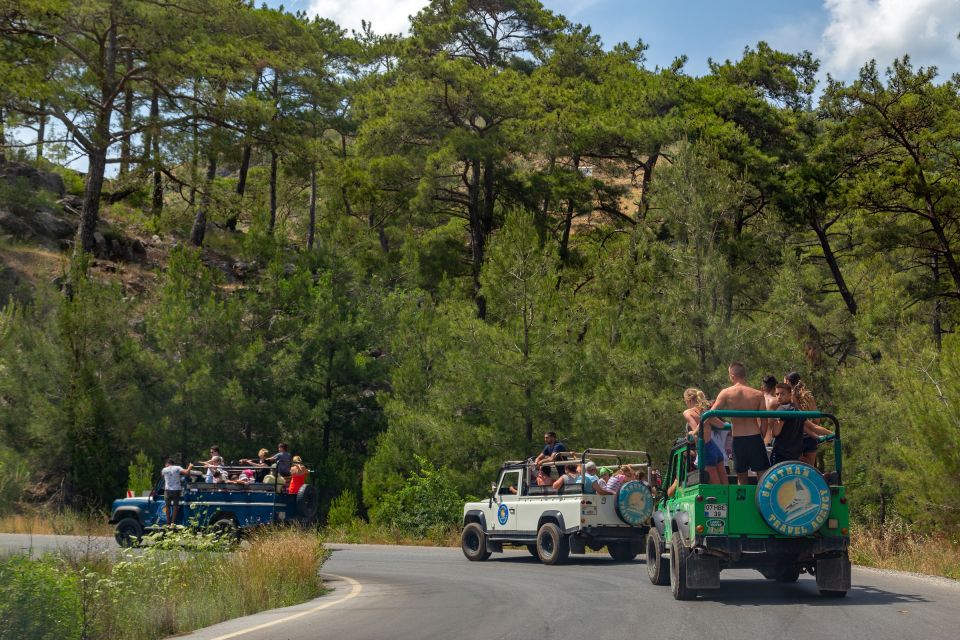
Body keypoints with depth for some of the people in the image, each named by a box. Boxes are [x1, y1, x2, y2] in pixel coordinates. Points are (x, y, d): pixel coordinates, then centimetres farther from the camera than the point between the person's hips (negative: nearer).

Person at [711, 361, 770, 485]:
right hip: (755, 437, 0)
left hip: (738, 440, 0)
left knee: (742, 478, 13)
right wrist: (761, 438, 12)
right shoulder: (758, 395, 0)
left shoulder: (726, 393, -3)